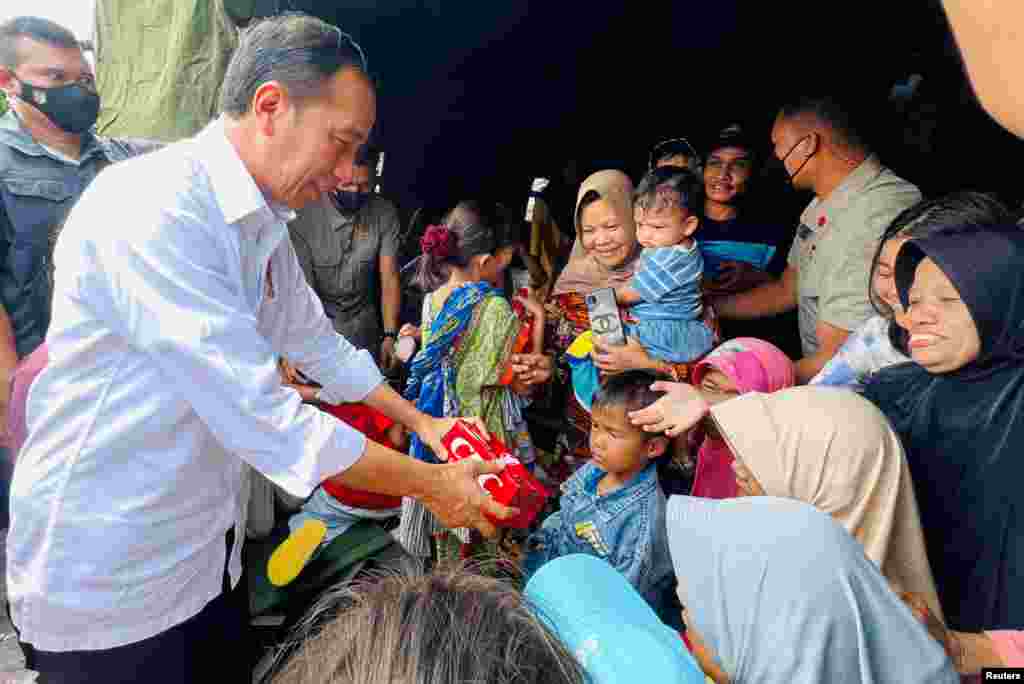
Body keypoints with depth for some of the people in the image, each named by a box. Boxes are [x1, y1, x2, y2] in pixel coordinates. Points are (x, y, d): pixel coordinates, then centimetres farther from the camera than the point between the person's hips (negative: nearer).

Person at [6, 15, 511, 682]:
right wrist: (432, 486, -19)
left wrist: (422, 422, 13)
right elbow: (267, 423, -30)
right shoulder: (150, 208, -27)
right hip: (108, 588, -7)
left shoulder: (264, 222, 3)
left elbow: (318, 343, 15)